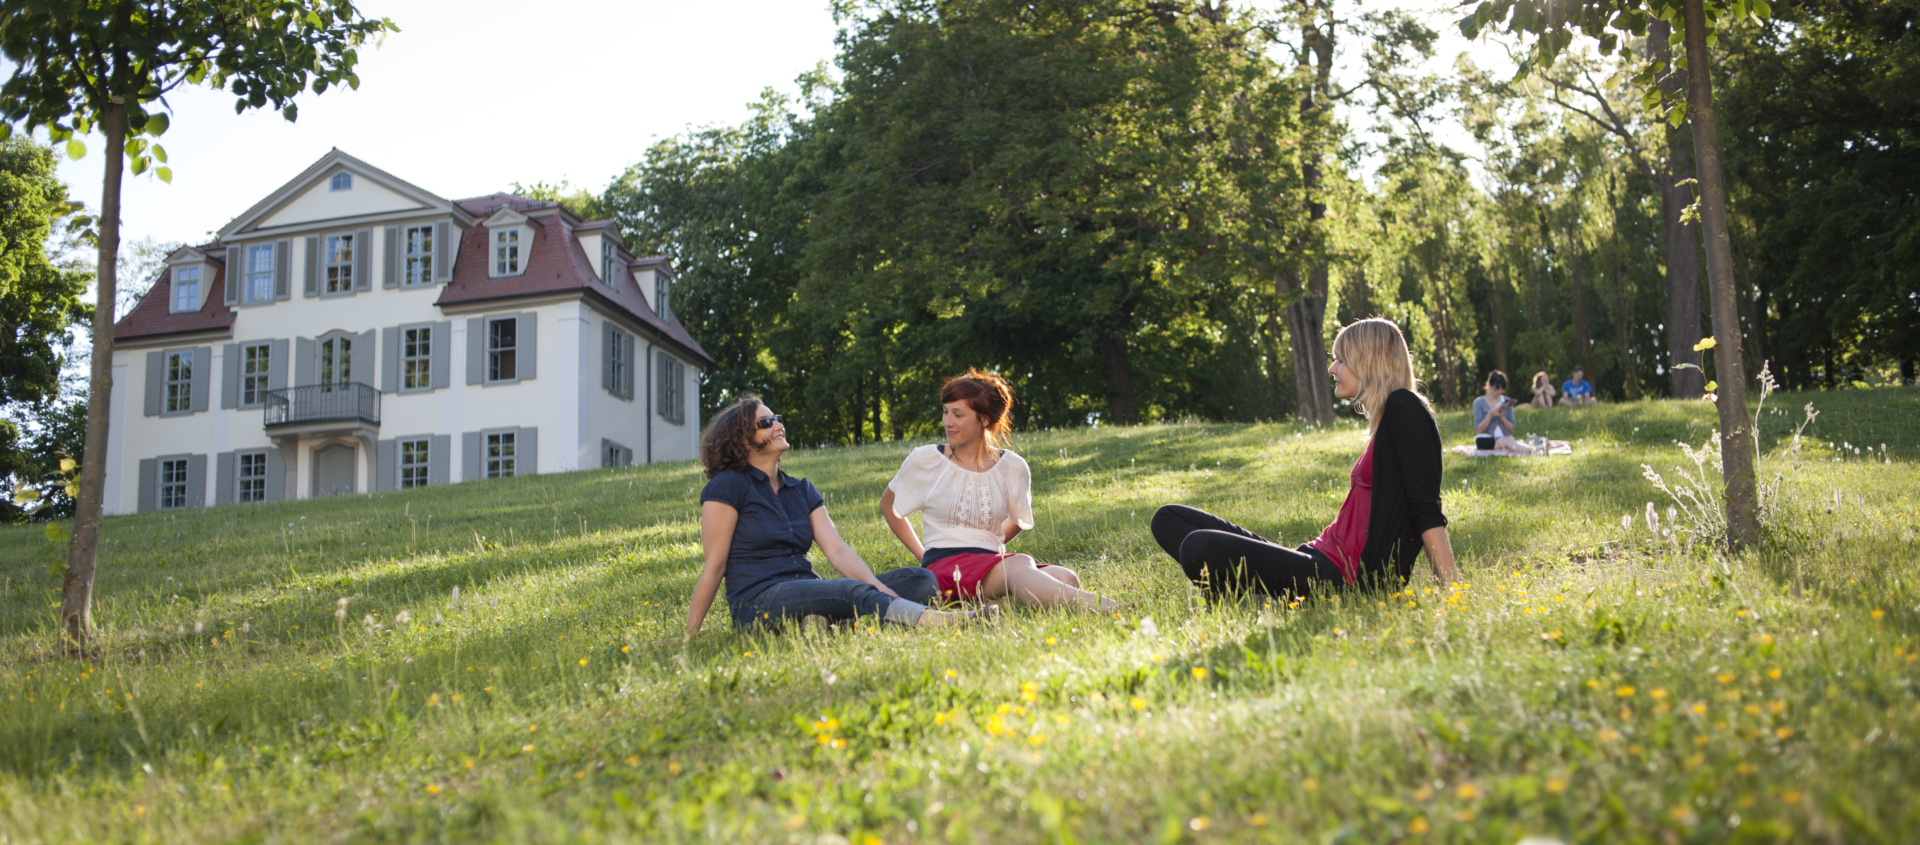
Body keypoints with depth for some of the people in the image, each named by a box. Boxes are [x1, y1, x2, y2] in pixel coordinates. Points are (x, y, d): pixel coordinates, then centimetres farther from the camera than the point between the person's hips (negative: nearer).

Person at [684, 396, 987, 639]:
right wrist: (689, 636, -5)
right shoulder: (727, 486, 1)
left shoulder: (801, 490, 20)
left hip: (810, 592, 8)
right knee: (853, 591, -35)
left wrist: (880, 588, -11)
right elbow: (714, 566, -2)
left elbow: (836, 549, 7)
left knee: (920, 580, -10)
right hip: (758, 603, -7)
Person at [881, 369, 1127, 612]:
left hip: (991, 564, 6)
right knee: (1019, 565, -37)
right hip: (944, 567, -6)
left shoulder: (1013, 468, 10)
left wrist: (988, 547, 15)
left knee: (1065, 578, -25)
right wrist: (922, 554, 13)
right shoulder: (924, 461, 5)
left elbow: (1020, 520, 29)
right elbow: (887, 505, 20)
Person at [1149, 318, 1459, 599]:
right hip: (1320, 557, 11)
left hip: (1343, 581, -11)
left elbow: (1427, 510, -14)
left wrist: (1452, 589, -17)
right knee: (1169, 519, 10)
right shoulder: (1384, 418, 21)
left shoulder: (1403, 407, -7)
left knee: (1200, 548, -32)